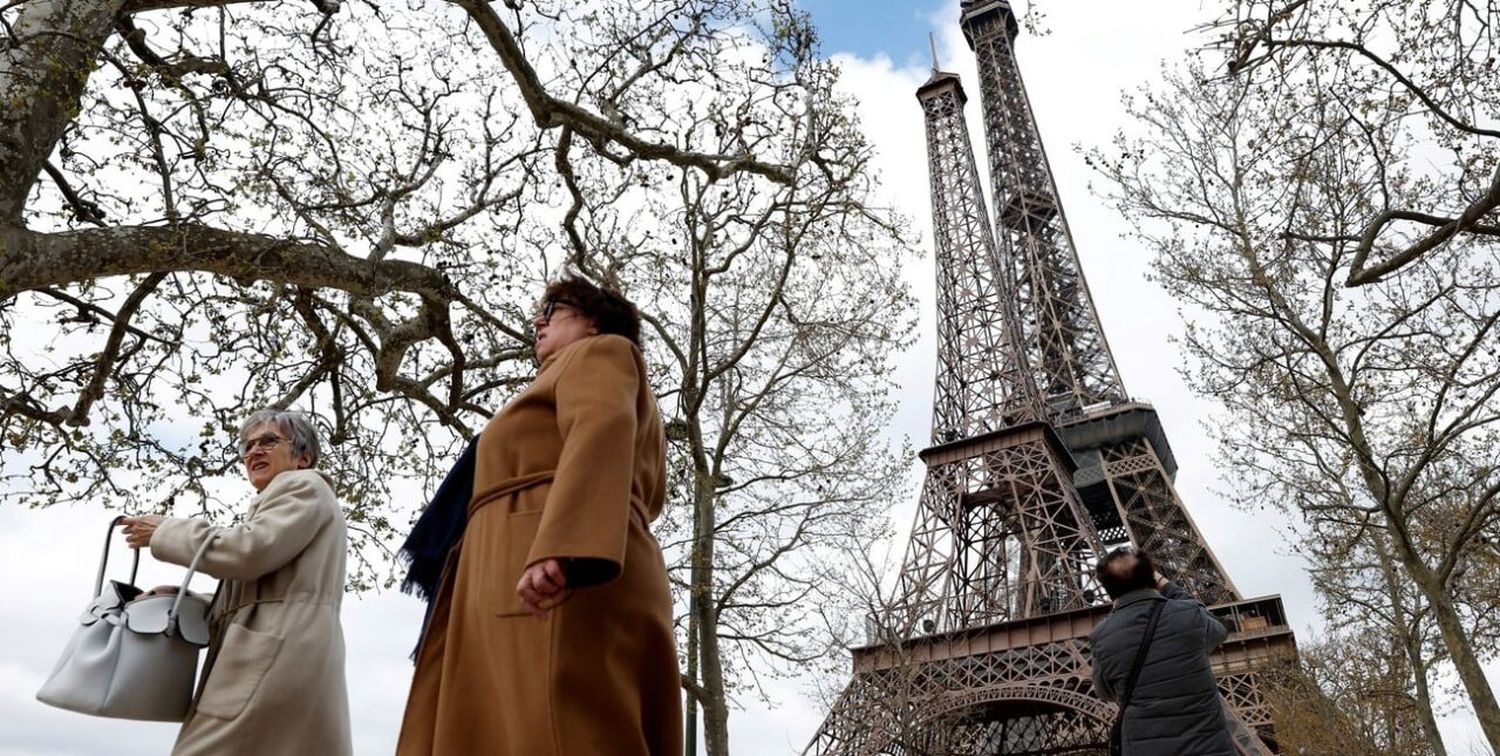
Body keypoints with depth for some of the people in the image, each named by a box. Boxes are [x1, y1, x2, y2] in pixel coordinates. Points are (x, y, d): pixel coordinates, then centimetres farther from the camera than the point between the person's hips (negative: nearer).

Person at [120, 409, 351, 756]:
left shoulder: (306, 486, 4)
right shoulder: (287, 496, 32)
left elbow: (248, 551, -11)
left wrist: (164, 532, 2)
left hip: (276, 662, -9)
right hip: (275, 665, 9)